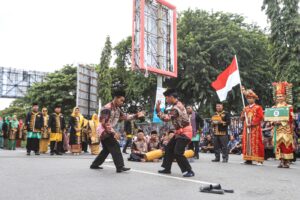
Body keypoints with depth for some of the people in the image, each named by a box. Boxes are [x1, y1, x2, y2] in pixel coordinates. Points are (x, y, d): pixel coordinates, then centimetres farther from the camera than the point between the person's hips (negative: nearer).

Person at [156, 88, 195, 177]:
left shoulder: (176, 108, -22)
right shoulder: (178, 104, 11)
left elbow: (166, 118, -27)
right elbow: (170, 117, 11)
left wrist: (158, 109, -15)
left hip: (184, 132, -11)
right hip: (181, 131, 11)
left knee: (178, 153, -14)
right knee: (169, 148, 14)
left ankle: (189, 171, -4)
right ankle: (167, 168, 23)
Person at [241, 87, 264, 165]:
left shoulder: (258, 107, 0)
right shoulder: (245, 108, 17)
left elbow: (260, 118, -10)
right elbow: (242, 118, 18)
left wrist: (252, 123, -16)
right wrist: (243, 115, -5)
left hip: (255, 128, -5)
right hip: (247, 128, 6)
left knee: (256, 143, -7)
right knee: (247, 143, 3)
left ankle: (259, 160, -4)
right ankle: (248, 159, 8)